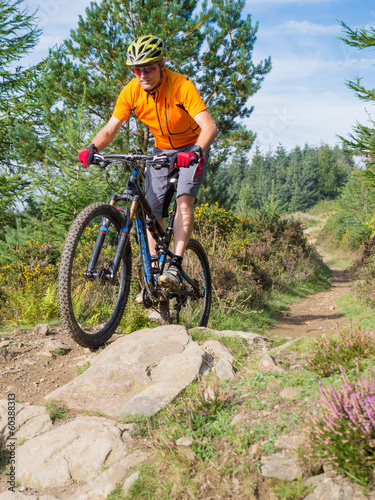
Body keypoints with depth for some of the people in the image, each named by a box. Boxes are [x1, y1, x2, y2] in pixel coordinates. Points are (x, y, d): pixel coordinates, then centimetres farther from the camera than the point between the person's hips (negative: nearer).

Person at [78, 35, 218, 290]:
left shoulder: (182, 86, -27)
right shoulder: (131, 91, -14)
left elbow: (210, 126, -36)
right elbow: (111, 129, -13)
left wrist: (196, 152, -55)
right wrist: (92, 148, -33)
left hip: (192, 150, -4)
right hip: (161, 151, 4)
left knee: (184, 200, -27)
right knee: (152, 213, -2)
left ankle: (176, 267, -26)